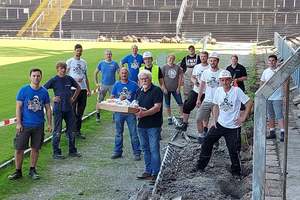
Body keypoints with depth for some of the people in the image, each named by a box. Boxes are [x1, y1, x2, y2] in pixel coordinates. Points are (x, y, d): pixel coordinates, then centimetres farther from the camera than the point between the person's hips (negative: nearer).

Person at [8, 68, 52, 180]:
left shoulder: (44, 92, 2)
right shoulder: (23, 90, -4)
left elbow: (48, 109, 8)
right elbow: (18, 107, -3)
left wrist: (49, 124, 6)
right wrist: (18, 123, -8)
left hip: (39, 126, 2)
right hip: (24, 125, -2)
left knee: (35, 148, 10)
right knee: (19, 149, 1)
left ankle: (32, 170, 24)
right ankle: (18, 171, 15)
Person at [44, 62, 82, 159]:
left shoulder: (69, 79, 4)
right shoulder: (54, 80, -6)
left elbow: (78, 88, 19)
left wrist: (73, 98, 10)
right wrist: (51, 98, -9)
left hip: (69, 108, 4)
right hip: (58, 108, -4)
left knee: (71, 130, 11)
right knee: (57, 131, 2)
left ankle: (72, 151, 24)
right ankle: (56, 153, 12)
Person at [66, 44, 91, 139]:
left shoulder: (84, 62, 14)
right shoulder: (69, 62, 0)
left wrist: (88, 89, 14)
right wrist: (75, 79, -19)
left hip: (83, 89, 5)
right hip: (73, 89, -5)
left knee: (80, 111, 10)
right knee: (72, 111, -2)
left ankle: (77, 131, 19)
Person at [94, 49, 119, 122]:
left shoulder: (114, 63, 0)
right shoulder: (101, 63, 3)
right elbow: (95, 73, 10)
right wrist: (96, 83, 3)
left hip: (113, 85, -1)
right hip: (103, 85, 1)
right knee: (100, 101, 4)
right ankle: (98, 115, 17)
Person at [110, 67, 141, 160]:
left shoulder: (133, 84, 0)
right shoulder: (116, 85, 5)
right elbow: (112, 98, 5)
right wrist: (119, 99, -13)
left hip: (131, 112, -2)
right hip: (119, 111, 2)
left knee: (134, 133, -1)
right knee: (118, 133, 11)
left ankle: (137, 153, 7)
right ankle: (117, 151, 22)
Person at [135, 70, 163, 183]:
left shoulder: (156, 90, -10)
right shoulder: (139, 91, 14)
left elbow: (157, 107, -18)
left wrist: (144, 113, -29)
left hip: (154, 125, -8)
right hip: (142, 125, 8)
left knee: (154, 149, -5)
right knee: (145, 149, 14)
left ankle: (155, 173, 1)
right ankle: (148, 171, 24)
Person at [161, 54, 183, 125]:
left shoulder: (177, 67, 1)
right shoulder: (164, 67, -3)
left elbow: (180, 77, 4)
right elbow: (161, 78, -3)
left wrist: (178, 87, -2)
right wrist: (164, 88, -8)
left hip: (175, 89, 1)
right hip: (167, 89, -1)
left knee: (180, 103, 1)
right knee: (167, 104, 7)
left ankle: (182, 117, 11)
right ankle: (169, 118, 18)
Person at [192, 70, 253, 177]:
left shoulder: (237, 91, -15)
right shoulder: (218, 90, 0)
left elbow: (249, 103, -12)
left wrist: (243, 117, -12)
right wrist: (214, 119, 6)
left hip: (233, 127, -4)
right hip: (220, 124, 5)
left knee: (234, 151, 2)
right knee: (207, 142, 3)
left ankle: (236, 171, 23)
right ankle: (201, 165, 18)